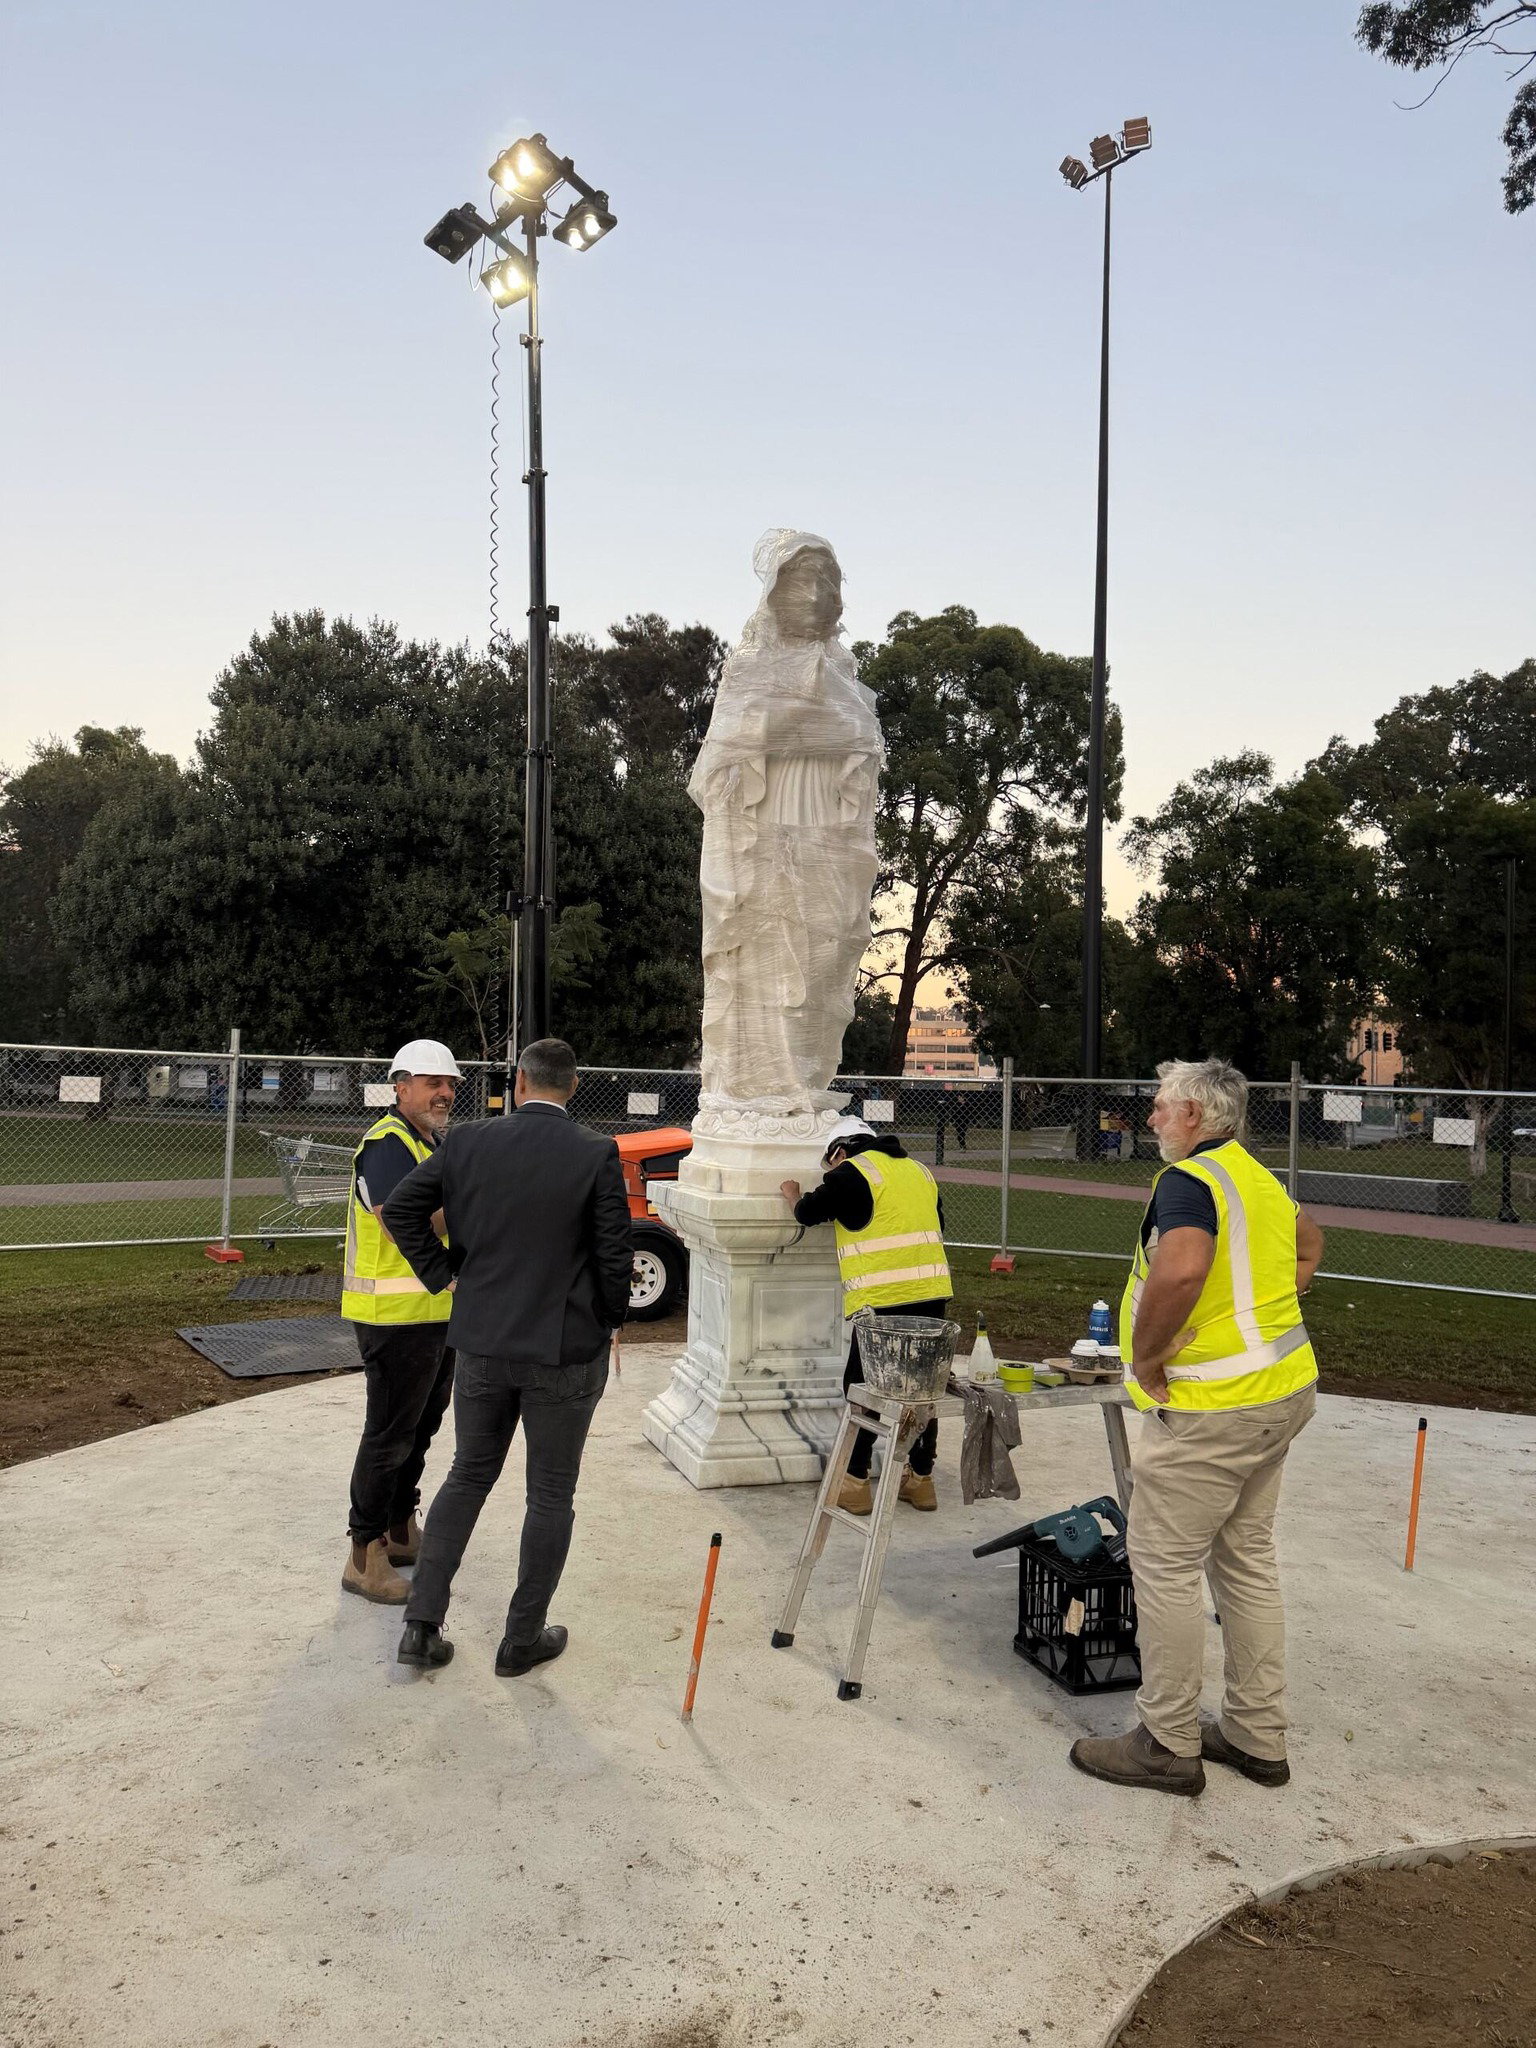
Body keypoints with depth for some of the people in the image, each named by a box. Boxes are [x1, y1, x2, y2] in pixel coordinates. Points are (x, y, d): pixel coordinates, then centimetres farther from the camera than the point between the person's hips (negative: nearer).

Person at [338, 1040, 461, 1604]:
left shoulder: (432, 1143, 16)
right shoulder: (387, 1144, -17)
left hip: (435, 1312, 10)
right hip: (397, 1316, -10)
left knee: (419, 1427, 19)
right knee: (389, 1434, -2)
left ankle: (401, 1530, 33)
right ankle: (365, 1556, 9)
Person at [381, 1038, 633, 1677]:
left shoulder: (468, 1141, -4)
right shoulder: (597, 1155, -13)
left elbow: (400, 1207, 1)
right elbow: (615, 1257, -11)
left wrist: (440, 1276, 10)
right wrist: (610, 1322, 6)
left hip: (482, 1343, 3)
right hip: (565, 1350, -3)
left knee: (469, 1475, 20)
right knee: (551, 1493, 12)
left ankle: (421, 1624, 19)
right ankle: (523, 1640, 22)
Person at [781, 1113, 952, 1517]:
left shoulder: (853, 1172, -4)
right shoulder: (919, 1170, 18)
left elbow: (809, 1212, 2)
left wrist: (793, 1196, 23)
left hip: (884, 1299, -6)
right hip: (933, 1293, 7)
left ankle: (855, 1485, 11)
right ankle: (920, 1479, 23)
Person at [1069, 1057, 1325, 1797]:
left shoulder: (1188, 1179, -18)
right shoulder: (1260, 1179, 12)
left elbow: (1180, 1270, -37)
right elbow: (1308, 1241, 31)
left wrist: (1146, 1359, -22)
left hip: (1213, 1406, -10)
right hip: (1279, 1387, 10)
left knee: (1165, 1565, 2)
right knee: (1246, 1559, 18)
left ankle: (1168, 1746, 13)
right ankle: (1257, 1736, 28)